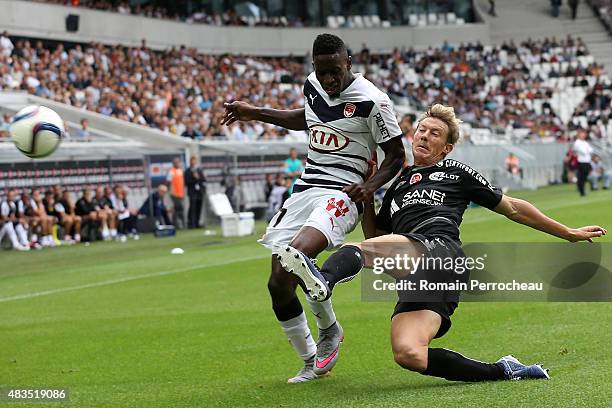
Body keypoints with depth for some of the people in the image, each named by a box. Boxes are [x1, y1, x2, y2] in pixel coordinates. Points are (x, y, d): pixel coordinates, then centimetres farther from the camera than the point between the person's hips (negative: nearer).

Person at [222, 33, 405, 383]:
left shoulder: (371, 101, -12)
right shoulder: (313, 85, 8)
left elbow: (396, 154, -4)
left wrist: (371, 185, -20)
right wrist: (256, 113, 31)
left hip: (341, 194, -7)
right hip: (305, 189, 7)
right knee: (279, 283, -1)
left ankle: (330, 330, -9)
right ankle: (312, 364, 16)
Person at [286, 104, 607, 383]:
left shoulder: (456, 173, 22)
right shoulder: (397, 185, 35)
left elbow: (512, 208, 27)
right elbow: (374, 236, 38)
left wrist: (569, 233, 29)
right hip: (415, 281, 5)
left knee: (354, 249, -31)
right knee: (407, 354, -24)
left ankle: (324, 281, -65)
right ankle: (502, 371, -13)